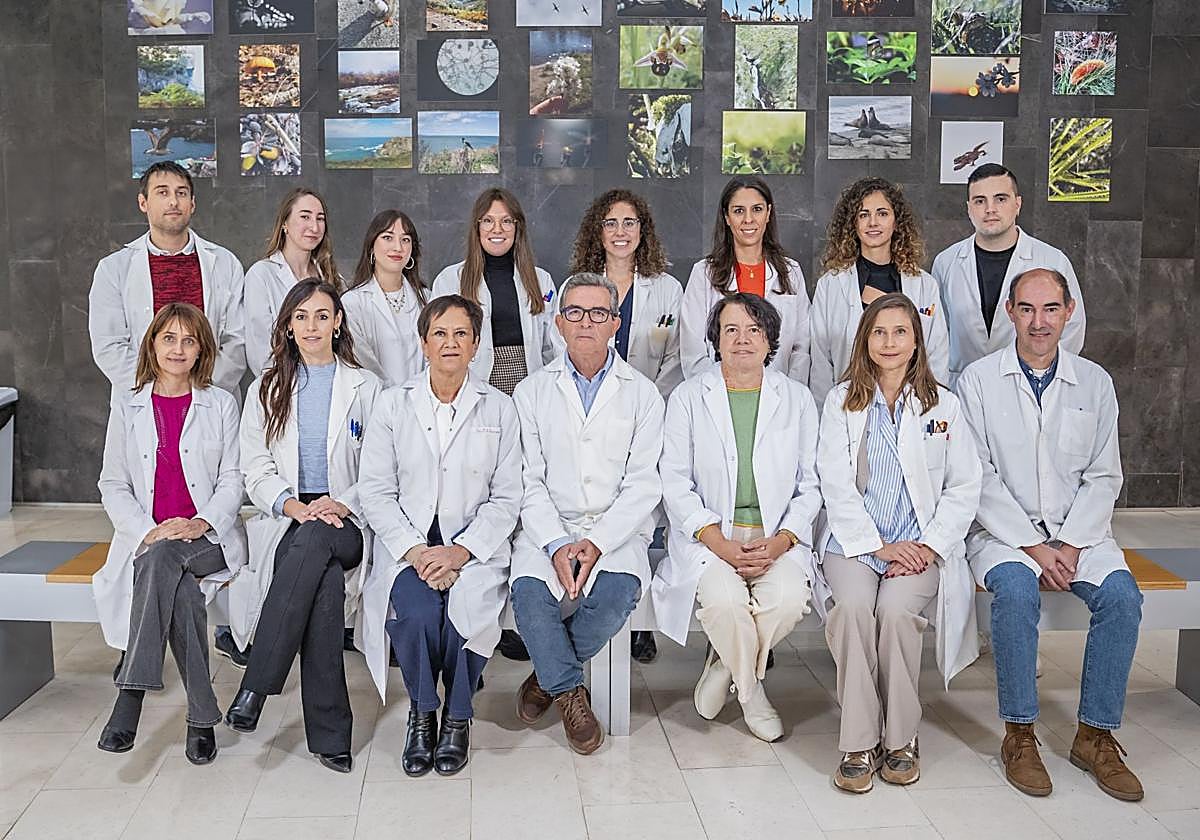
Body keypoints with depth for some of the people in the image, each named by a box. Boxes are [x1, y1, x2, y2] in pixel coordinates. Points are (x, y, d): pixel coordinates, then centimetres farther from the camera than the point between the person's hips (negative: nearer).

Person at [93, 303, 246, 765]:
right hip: (147, 537, 2)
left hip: (208, 537, -1)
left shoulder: (221, 405, 10)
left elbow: (232, 480, 5)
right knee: (180, 587, -33)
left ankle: (131, 694, -36)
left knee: (161, 560, -36)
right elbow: (112, 485, 9)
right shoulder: (127, 409, 13)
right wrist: (149, 530, -9)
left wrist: (202, 523, -15)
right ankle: (201, 716, -32)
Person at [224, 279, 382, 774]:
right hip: (285, 519, 1)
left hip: (347, 524, -1)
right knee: (325, 582, -34)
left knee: (314, 541, -39)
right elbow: (256, 469, 8)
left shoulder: (365, 388, 13)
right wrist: (293, 505, -12)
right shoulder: (267, 389, 17)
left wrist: (342, 504, -13)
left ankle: (256, 686, -36)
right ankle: (329, 732, -32)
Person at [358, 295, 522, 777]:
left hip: (474, 546, 0)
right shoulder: (393, 404, 7)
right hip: (406, 543, 0)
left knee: (466, 608, -30)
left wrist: (460, 551, -13)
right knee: (417, 613, -30)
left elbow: (506, 498, 3)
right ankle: (422, 714, -2)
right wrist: (415, 550, -13)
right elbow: (375, 491, 1)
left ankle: (457, 717, -3)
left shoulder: (499, 409, 7)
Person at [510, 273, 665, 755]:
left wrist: (597, 543, -15)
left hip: (616, 530, 0)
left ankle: (549, 676, -2)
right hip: (547, 529, 1)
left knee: (617, 593, -29)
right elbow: (530, 481, 1)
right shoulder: (532, 392, 9)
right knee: (529, 592, -28)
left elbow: (643, 485, -1)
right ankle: (570, 692, -3)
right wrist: (557, 545, -15)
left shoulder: (642, 395, 7)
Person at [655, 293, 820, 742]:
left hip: (777, 536, 2)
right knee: (725, 599, -31)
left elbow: (811, 484, 9)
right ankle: (752, 694, -1)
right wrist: (719, 542, -13)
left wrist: (781, 540, -10)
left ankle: (725, 666, 1)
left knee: (788, 597, -29)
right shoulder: (688, 397, 6)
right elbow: (675, 482, 1)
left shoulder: (797, 398, 10)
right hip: (709, 534, -1)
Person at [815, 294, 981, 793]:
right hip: (853, 541, 0)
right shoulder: (841, 401, 9)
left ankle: (901, 738, -14)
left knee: (895, 609, -31)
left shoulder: (942, 404, 12)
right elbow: (835, 485, 1)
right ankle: (858, 744, -22)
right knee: (853, 606, -31)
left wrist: (932, 546, -7)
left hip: (920, 545, 0)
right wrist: (879, 545, -10)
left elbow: (963, 488, 8)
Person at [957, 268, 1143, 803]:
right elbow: (980, 478, -6)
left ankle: (1096, 734, -9)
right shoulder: (978, 380, -1)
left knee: (1121, 594, -24)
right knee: (1016, 590, -32)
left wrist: (1071, 546, -10)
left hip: (1078, 531, 3)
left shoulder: (1094, 383, 7)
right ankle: (1019, 735, -17)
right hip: (1002, 531, -2)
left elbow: (1103, 477, 5)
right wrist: (1032, 546, -15)